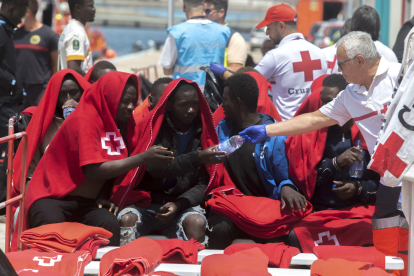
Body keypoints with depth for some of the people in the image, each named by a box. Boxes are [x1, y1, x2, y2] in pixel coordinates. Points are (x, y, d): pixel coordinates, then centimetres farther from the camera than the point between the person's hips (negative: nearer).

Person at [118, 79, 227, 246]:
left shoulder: (201, 134, 6)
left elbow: (203, 184, 3)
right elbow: (154, 168, -18)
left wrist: (179, 204, -17)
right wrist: (197, 158, -30)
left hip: (183, 204, 1)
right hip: (147, 203, -1)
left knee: (197, 222, -33)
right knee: (126, 219, -32)